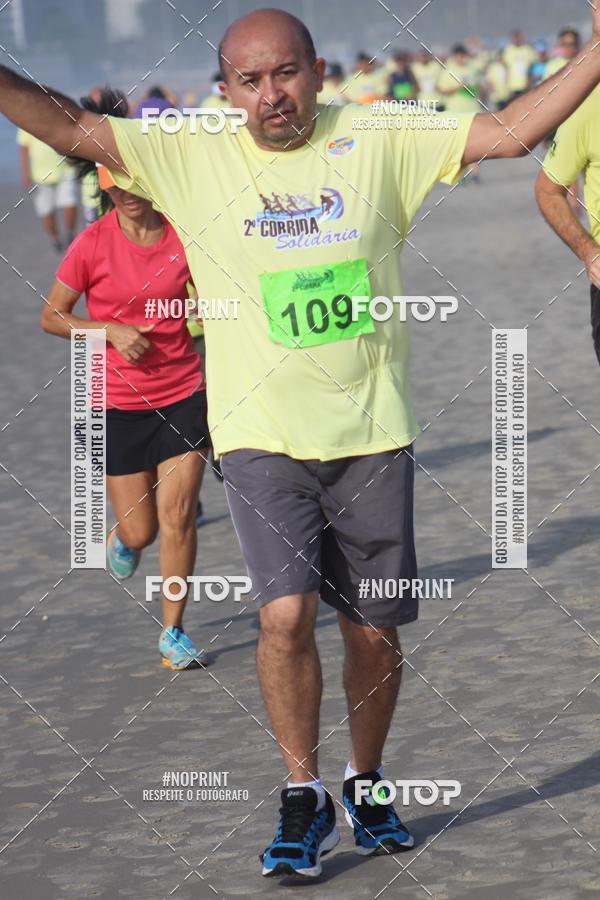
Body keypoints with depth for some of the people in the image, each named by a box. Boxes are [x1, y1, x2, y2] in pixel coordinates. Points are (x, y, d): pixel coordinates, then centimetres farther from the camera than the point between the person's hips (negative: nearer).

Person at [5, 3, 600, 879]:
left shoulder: (379, 144, 0)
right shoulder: (191, 156, -1)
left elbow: (510, 131, -2)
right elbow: (71, 127, -5)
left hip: (372, 431, 1)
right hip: (262, 435, -1)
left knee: (374, 633, 8)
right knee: (286, 613, -17)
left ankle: (366, 785, 32)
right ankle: (303, 797, 1)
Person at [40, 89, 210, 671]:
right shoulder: (93, 245, -10)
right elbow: (51, 317, -3)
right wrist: (111, 330, -15)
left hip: (183, 394, 1)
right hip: (119, 404, -1)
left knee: (176, 518, -7)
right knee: (140, 531, 5)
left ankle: (173, 632, 8)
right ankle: (120, 537, 44)